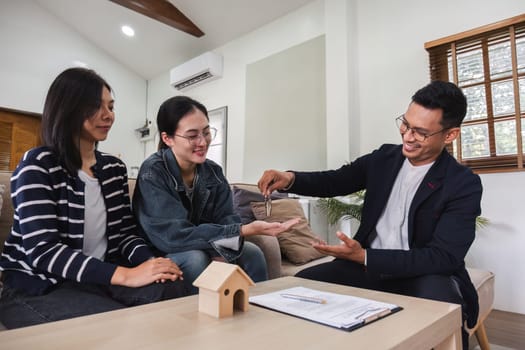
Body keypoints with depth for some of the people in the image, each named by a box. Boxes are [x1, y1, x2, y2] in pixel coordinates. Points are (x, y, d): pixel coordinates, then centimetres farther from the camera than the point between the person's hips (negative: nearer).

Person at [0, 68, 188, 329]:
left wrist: (151, 261, -19)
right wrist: (125, 275, -32)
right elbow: (42, 250, -21)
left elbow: (124, 233, 4)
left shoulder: (114, 168, 8)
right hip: (38, 287, -5)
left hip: (98, 279, 5)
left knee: (173, 289, -22)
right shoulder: (38, 164, -10)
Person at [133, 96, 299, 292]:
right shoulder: (152, 173, -22)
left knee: (251, 253, -16)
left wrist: (221, 253, -32)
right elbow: (173, 235, -30)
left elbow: (226, 219, -9)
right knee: (195, 258, -32)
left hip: (204, 251, 5)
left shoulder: (213, 171, -4)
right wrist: (245, 230, -37)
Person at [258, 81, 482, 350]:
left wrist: (364, 256, -28)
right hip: (366, 264, 4)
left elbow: (443, 257, -18)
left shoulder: (464, 184, -11)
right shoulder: (384, 157, 2)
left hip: (425, 274, -3)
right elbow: (335, 181, 9)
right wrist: (290, 179, -13)